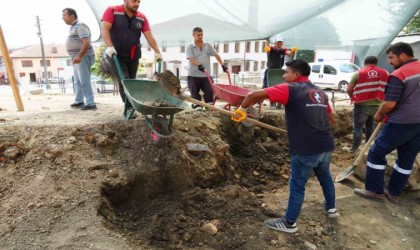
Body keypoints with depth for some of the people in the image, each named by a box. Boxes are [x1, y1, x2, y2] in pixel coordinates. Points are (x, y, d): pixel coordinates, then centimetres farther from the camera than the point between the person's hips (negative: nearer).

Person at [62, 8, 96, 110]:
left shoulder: (80, 25, -11)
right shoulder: (73, 27, 20)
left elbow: (87, 42, -23)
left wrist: (79, 56, -29)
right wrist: (76, 57, 22)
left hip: (83, 57, -10)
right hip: (77, 58, 10)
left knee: (84, 81, -13)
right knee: (78, 81, 14)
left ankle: (90, 103, -13)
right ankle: (79, 101, 22)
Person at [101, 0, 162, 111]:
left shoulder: (142, 18, 3)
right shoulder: (112, 11, -6)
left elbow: (149, 36, 0)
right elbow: (104, 29, -15)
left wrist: (157, 52, -8)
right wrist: (109, 47, -30)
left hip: (133, 56, 4)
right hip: (116, 55, -3)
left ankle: (131, 106, 15)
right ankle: (129, 107, -12)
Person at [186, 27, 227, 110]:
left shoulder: (208, 45, 11)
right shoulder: (189, 47, 0)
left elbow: (216, 55, 7)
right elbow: (191, 59, -15)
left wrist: (222, 65, -6)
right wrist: (199, 65, -33)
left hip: (206, 75, 2)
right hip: (193, 75, -2)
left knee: (209, 91, -6)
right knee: (195, 93, -4)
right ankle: (197, 107, 2)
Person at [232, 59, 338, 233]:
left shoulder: (290, 89, -7)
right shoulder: (320, 92, 14)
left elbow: (254, 95, -15)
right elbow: (331, 120, 23)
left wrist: (242, 109, 2)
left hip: (306, 149, -7)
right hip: (326, 146, 7)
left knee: (297, 186, 7)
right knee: (325, 176, 29)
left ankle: (289, 223, 23)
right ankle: (331, 208, 51)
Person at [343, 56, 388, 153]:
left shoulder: (358, 73, -3)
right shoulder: (385, 73, 5)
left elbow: (349, 89, -4)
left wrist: (353, 97, 15)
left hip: (362, 105, -4)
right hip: (377, 105, 4)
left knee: (358, 127, 3)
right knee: (370, 124, 24)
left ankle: (354, 148, 8)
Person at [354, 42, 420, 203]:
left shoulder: (398, 74, -15)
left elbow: (389, 104, -18)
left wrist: (379, 114, 1)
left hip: (401, 123, -8)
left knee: (376, 153, 5)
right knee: (407, 160, 14)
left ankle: (375, 190, 13)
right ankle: (394, 193, 25)